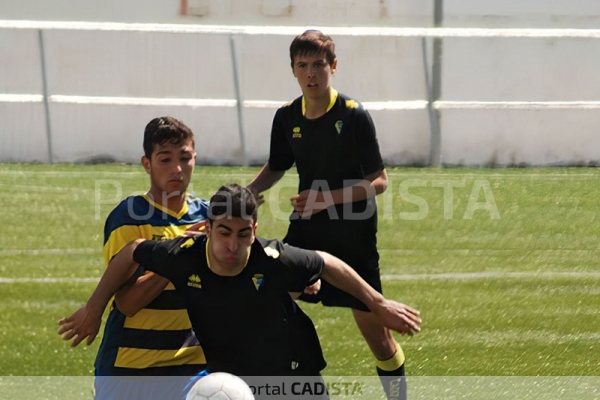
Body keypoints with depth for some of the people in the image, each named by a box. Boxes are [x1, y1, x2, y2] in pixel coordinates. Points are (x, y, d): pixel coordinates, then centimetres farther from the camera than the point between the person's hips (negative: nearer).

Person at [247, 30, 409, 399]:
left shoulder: (354, 116, -13)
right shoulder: (287, 118, 1)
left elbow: (379, 181, -12)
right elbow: (276, 168, 18)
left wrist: (329, 198, -23)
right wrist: (247, 193, 0)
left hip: (354, 240, -4)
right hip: (305, 232, 4)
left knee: (375, 329, -1)